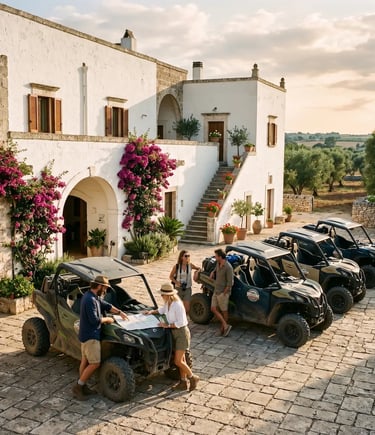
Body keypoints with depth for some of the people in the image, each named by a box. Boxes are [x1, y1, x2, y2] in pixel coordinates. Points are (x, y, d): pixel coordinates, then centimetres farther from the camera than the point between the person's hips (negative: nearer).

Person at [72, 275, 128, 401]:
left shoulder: (94, 297, 8)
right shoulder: (90, 300, -24)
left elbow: (106, 305, 19)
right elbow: (94, 320, -26)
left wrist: (119, 312, 10)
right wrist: (107, 319, -10)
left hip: (86, 334, 10)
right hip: (90, 336, -10)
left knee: (85, 361, 16)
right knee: (95, 363, -7)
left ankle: (82, 386, 24)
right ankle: (78, 387, 1)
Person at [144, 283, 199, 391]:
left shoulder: (177, 305, -24)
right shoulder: (167, 303, 3)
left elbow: (180, 323, -24)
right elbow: (162, 310, 25)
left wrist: (167, 325, -21)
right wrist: (152, 311, 12)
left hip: (181, 332, -9)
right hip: (174, 333, 9)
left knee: (178, 361, -8)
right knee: (180, 359, 15)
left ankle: (193, 378, 10)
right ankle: (183, 382, 24)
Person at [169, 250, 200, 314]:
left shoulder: (190, 265, -4)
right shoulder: (176, 266, -8)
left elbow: (199, 268, 12)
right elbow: (171, 276, 2)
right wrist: (177, 282, -13)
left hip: (187, 289, 1)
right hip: (178, 289, -1)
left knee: (187, 309, -3)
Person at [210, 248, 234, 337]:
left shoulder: (228, 267, -20)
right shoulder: (218, 263, 5)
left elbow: (230, 283, -19)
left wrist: (224, 293, -16)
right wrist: (213, 272, 8)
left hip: (223, 293, -9)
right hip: (216, 291, 9)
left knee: (224, 311, 4)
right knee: (213, 309, 5)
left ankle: (223, 327, 17)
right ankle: (225, 326, 11)